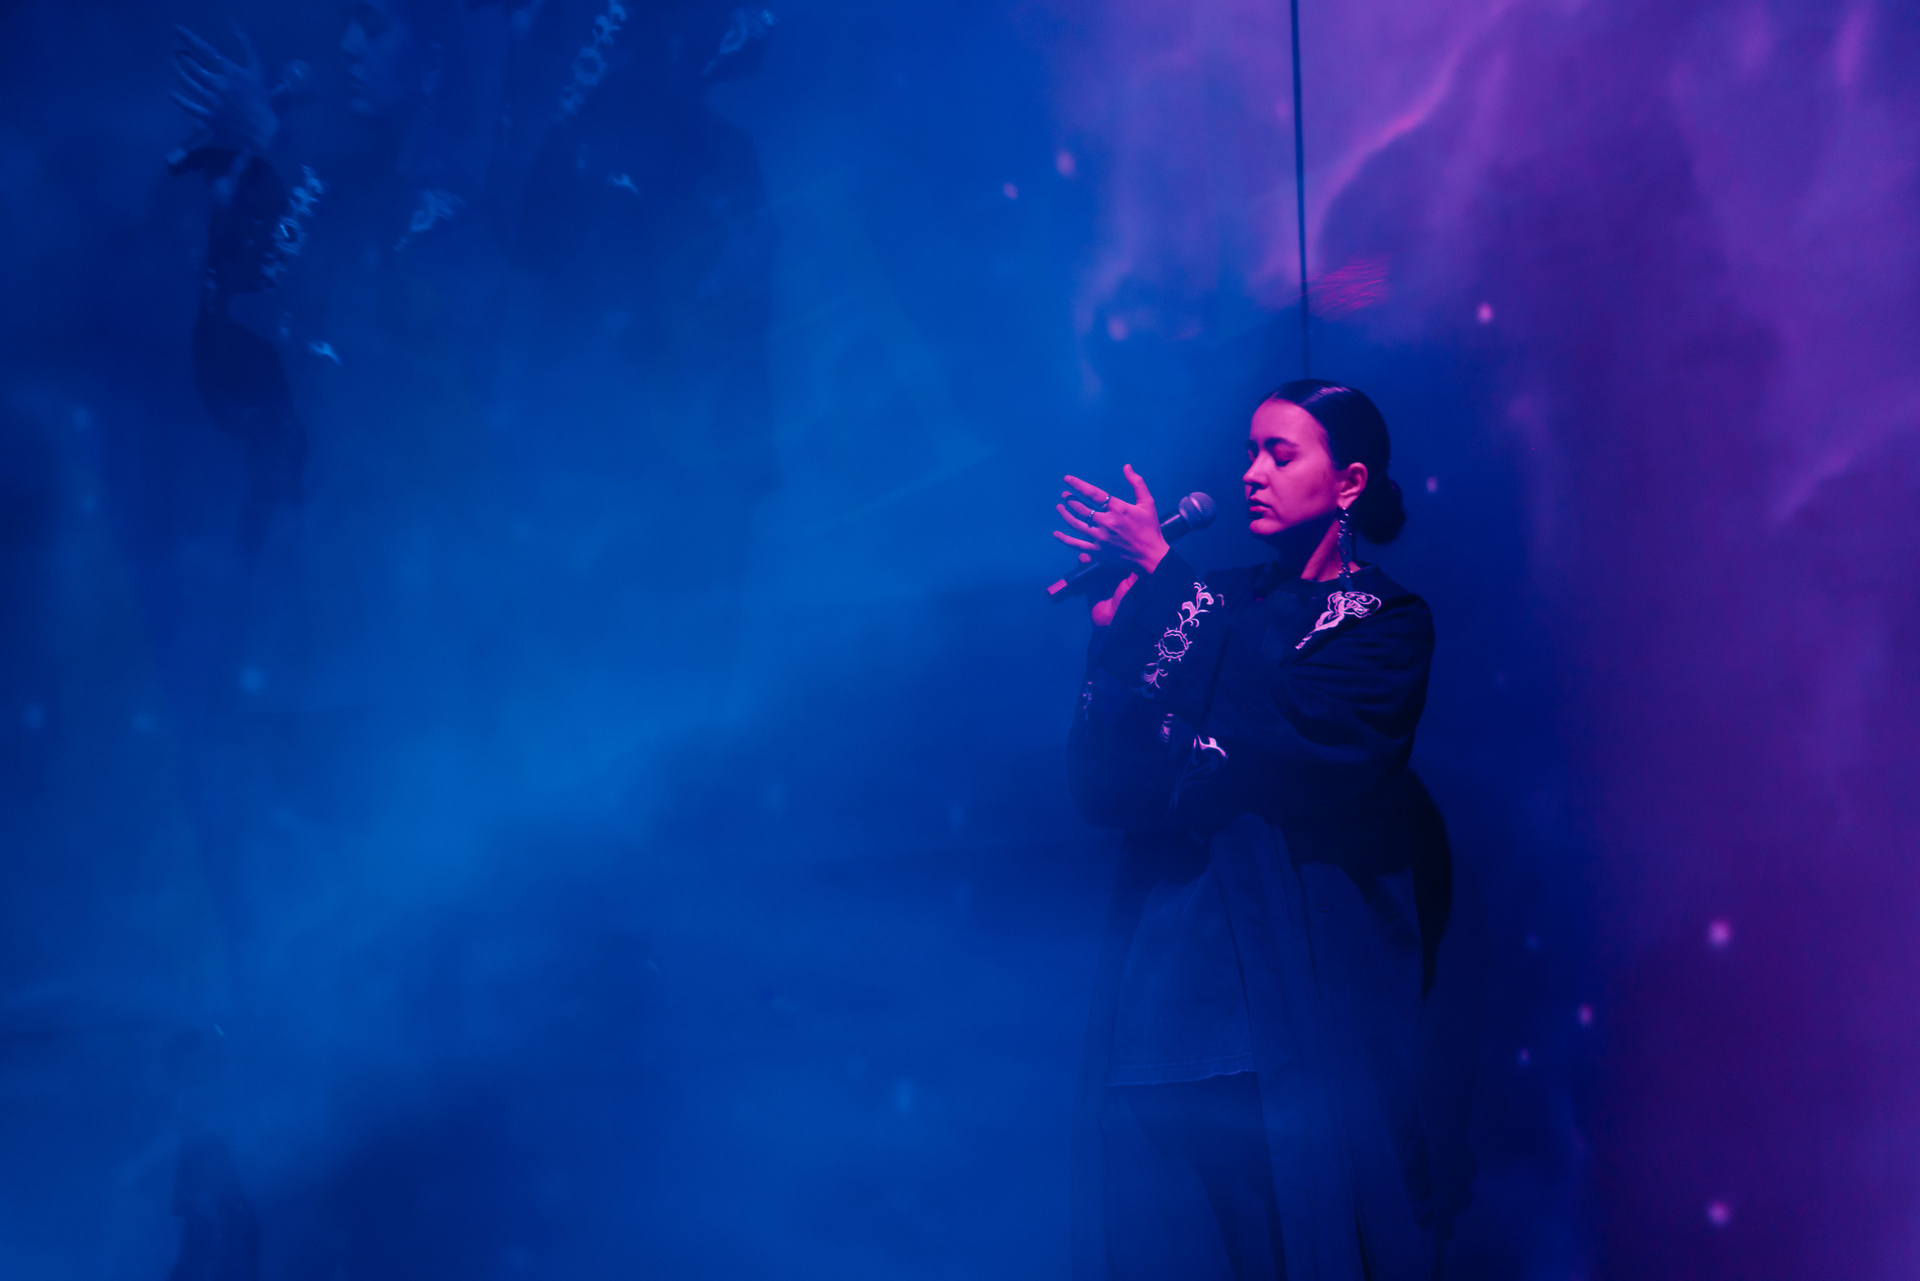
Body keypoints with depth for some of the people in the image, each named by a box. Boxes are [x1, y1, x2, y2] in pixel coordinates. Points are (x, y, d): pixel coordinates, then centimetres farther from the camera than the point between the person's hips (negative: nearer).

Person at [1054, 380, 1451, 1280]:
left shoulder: (1385, 622, 3)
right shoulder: (1214, 604, 14)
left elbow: (1274, 740, -15)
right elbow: (1100, 788, 5)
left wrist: (1159, 575, -8)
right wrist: (1118, 625, -8)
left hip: (1303, 986, -3)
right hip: (1166, 975, 4)